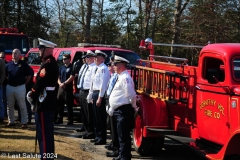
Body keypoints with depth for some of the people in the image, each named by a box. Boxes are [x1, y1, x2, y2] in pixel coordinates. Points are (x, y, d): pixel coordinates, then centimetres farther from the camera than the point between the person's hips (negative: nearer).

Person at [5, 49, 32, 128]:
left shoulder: (23, 64, -5)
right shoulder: (9, 64, 6)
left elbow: (29, 75, 1)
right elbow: (6, 75, 17)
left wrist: (24, 84, 2)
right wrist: (10, 81, 9)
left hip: (20, 87, -4)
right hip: (9, 87, 4)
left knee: (22, 106, 0)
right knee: (10, 106, 10)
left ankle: (24, 122, 6)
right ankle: (11, 121, 21)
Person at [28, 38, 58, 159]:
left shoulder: (47, 65, -18)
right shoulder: (52, 63, 14)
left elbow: (40, 83, -22)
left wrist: (32, 95, -7)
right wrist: (33, 94, 11)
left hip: (44, 103, -11)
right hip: (50, 102, 11)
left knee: (44, 131, -6)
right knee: (48, 129, 18)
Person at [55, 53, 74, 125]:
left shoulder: (71, 67, -4)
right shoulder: (61, 68, 15)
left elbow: (71, 77, -13)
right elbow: (58, 77, 14)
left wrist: (64, 83, -17)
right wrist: (60, 83, -5)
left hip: (68, 88, -7)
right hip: (61, 88, 7)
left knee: (69, 105, -4)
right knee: (59, 104, 10)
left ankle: (70, 120, 1)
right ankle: (60, 119, 19)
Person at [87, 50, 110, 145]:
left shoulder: (103, 69, -14)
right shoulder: (97, 69, 16)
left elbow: (103, 84, -20)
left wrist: (100, 98, -22)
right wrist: (91, 96, 19)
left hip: (100, 94, -10)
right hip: (95, 94, 10)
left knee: (101, 117, -4)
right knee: (96, 117, 16)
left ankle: (102, 138, 3)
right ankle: (97, 136, 25)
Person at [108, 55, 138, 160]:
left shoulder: (125, 77, -15)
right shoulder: (120, 77, 17)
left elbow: (131, 95, -21)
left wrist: (133, 107, -7)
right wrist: (112, 109, 23)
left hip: (124, 111, -11)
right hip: (119, 111, 11)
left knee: (124, 136, -6)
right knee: (121, 135, 18)